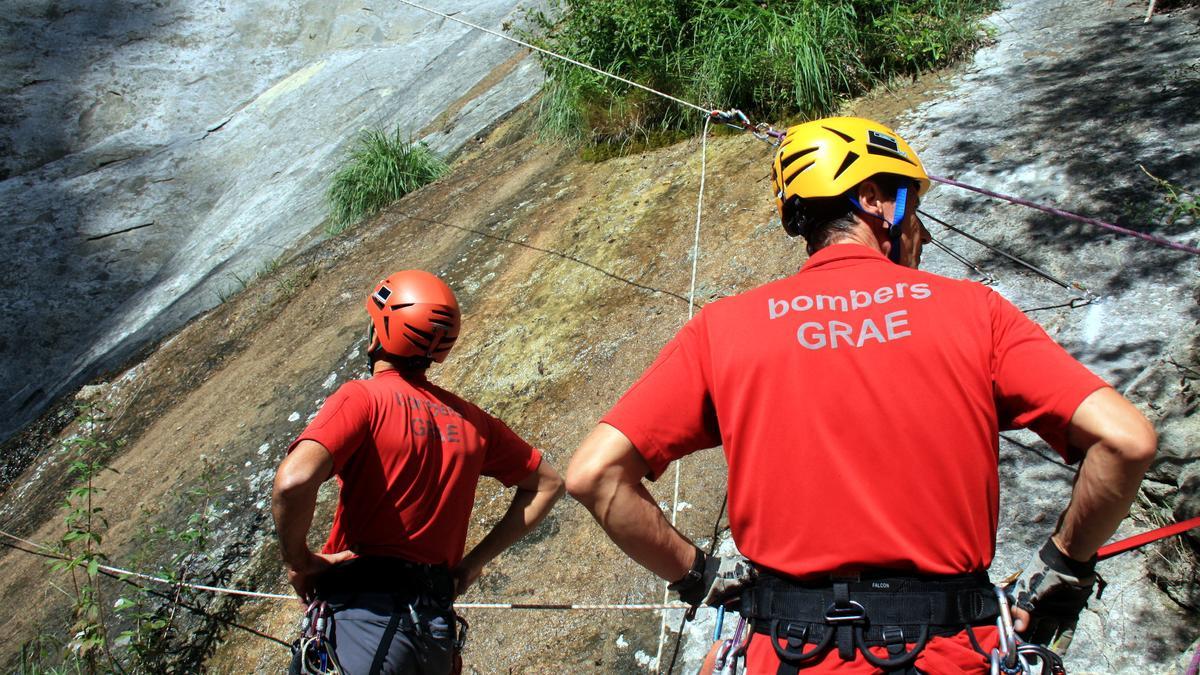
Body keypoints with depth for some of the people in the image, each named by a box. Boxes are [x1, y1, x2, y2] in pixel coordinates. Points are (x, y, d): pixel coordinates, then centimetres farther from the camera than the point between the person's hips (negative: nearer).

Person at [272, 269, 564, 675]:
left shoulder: (363, 397, -7)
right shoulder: (469, 418, 10)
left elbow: (294, 481, -23)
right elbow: (548, 483, 19)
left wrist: (298, 560, -4)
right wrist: (474, 561, 18)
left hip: (370, 610, -6)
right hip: (438, 626, 6)